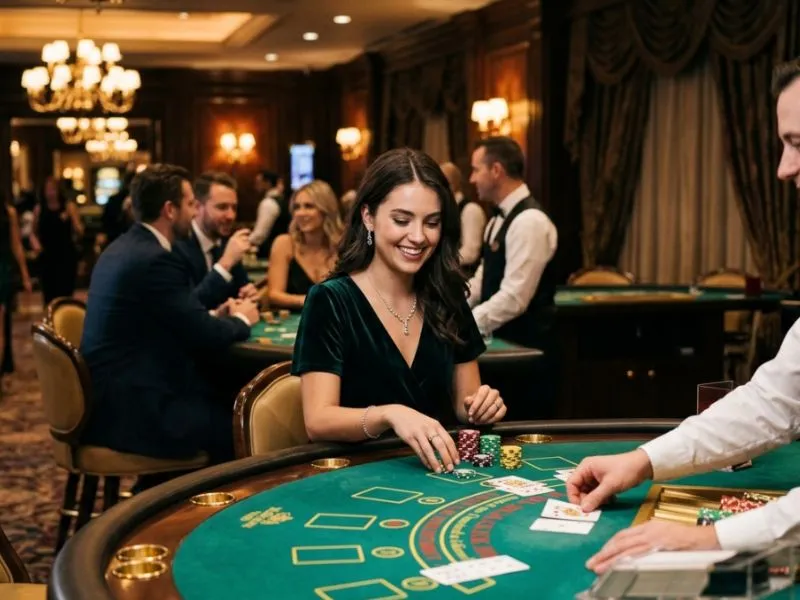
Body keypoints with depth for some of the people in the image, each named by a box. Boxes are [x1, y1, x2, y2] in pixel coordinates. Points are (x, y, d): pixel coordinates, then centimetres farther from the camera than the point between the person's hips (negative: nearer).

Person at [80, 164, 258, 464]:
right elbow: (204, 336, -15)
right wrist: (241, 320, 4)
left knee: (222, 404, 16)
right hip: (130, 408, -10)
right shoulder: (155, 260, -18)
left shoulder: (121, 249, 11)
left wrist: (216, 316, 9)